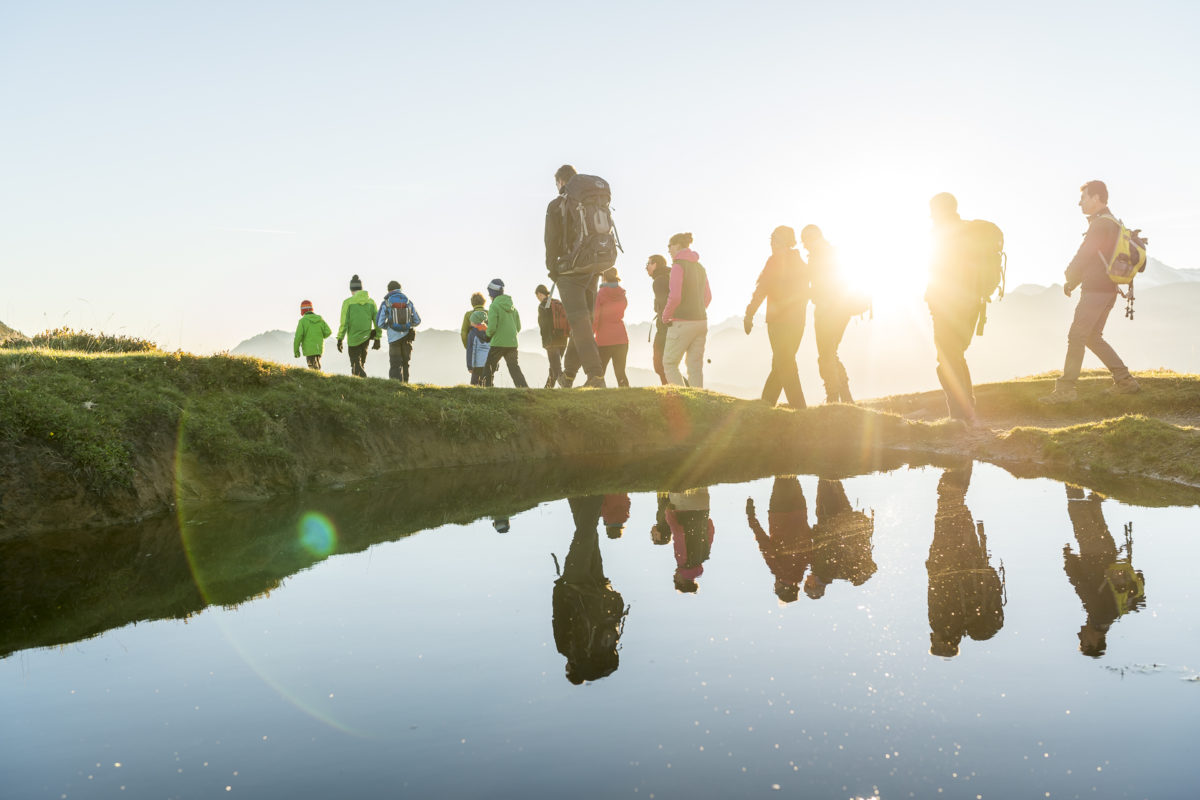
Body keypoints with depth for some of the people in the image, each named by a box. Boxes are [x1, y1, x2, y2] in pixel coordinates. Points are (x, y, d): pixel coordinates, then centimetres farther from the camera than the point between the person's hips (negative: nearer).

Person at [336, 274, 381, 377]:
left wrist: (339, 339, -3)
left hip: (353, 339, -4)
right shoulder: (371, 301, 4)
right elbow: (377, 321, 5)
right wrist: (377, 338, 13)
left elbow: (344, 323, -9)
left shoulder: (348, 302, -6)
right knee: (361, 362, 18)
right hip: (366, 338, 4)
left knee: (355, 364, 2)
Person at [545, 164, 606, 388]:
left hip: (570, 269, -6)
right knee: (582, 320, 13)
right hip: (593, 269, 6)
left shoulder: (557, 205, -2)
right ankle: (568, 374, 23)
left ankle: (595, 375, -23)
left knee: (580, 321, -11)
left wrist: (552, 267, 5)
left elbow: (552, 241, -6)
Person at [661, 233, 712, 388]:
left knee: (669, 363, 4)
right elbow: (708, 297, 21)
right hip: (701, 321, 7)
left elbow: (675, 297, -20)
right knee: (695, 367, 8)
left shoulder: (678, 266, -11)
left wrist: (666, 315, -6)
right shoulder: (700, 267, 14)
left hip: (682, 323, -7)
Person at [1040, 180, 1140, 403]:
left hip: (1096, 291, -10)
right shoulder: (1112, 223, 19)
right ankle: (1124, 381, 17)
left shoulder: (1101, 224, -14)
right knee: (1092, 337, 15)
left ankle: (1065, 389, -9)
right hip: (1107, 290, 10)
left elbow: (1083, 256, -13)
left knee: (1076, 336, -9)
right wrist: (1073, 281, 13)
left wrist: (1070, 279, 5)